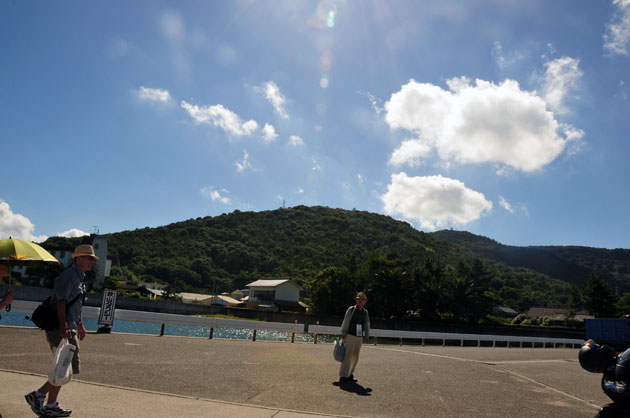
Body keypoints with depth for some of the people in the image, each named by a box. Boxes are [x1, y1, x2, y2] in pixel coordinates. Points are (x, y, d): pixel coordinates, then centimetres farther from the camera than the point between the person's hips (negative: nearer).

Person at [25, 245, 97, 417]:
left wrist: (80, 325, 31)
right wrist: (63, 326, -33)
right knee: (69, 368, -9)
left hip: (69, 329, 11)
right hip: (60, 330, -10)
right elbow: (61, 302, -24)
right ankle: (38, 395, 2)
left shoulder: (79, 277, 18)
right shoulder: (68, 276, -14)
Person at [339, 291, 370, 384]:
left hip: (359, 337, 5)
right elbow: (345, 322, -3)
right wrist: (343, 334, -6)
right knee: (347, 356, -8)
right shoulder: (351, 309, -2)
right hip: (350, 336, -5)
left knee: (355, 357, 9)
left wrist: (366, 337, 11)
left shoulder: (365, 312, 10)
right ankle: (343, 376, -3)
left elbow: (367, 326, 14)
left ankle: (350, 375, 21)